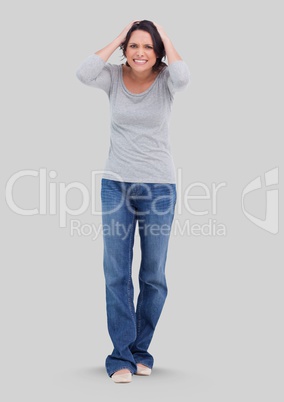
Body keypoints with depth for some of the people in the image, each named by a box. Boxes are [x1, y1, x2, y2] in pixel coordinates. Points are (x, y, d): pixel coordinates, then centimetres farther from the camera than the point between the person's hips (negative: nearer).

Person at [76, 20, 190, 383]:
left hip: (159, 186, 0)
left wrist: (165, 38, -12)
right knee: (117, 274, 0)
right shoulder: (114, 76, 0)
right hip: (115, 184, 1)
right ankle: (121, 356, 10)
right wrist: (117, 39, -11)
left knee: (153, 276, 8)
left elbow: (183, 78, -27)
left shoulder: (164, 79, -4)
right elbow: (84, 74, -21)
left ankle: (139, 350, 25)